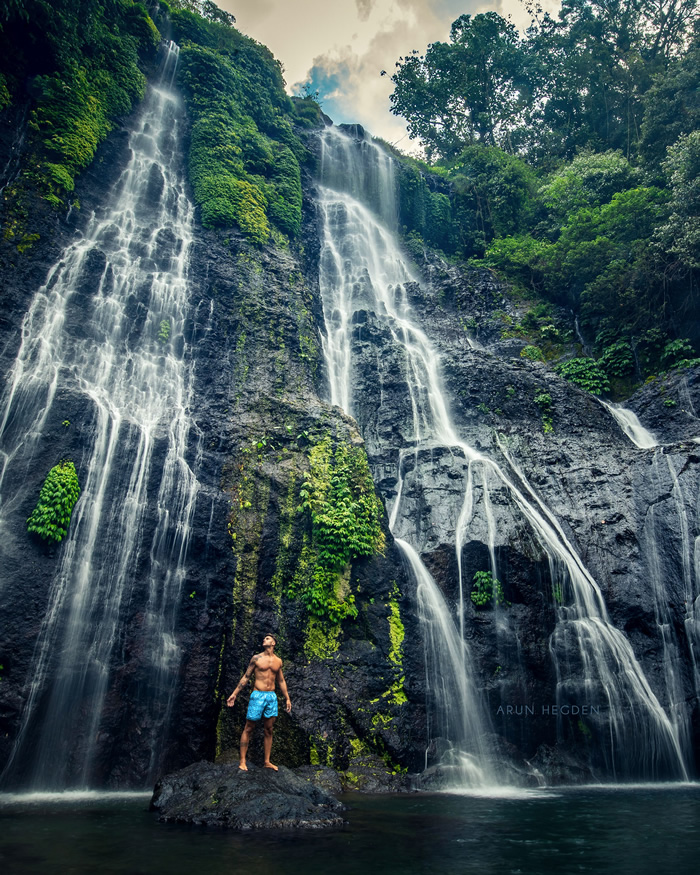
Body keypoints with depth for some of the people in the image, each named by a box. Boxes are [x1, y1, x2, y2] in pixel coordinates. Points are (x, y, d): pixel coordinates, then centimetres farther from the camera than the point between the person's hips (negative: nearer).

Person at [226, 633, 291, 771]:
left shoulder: (278, 661, 10)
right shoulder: (257, 658, 0)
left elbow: (281, 681, 17)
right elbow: (246, 677, 3)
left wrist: (287, 698, 15)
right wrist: (234, 694, -1)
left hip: (272, 697, 3)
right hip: (257, 695, -3)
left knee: (269, 730, 7)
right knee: (248, 728, 1)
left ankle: (267, 762, 16)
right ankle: (242, 761, 8)